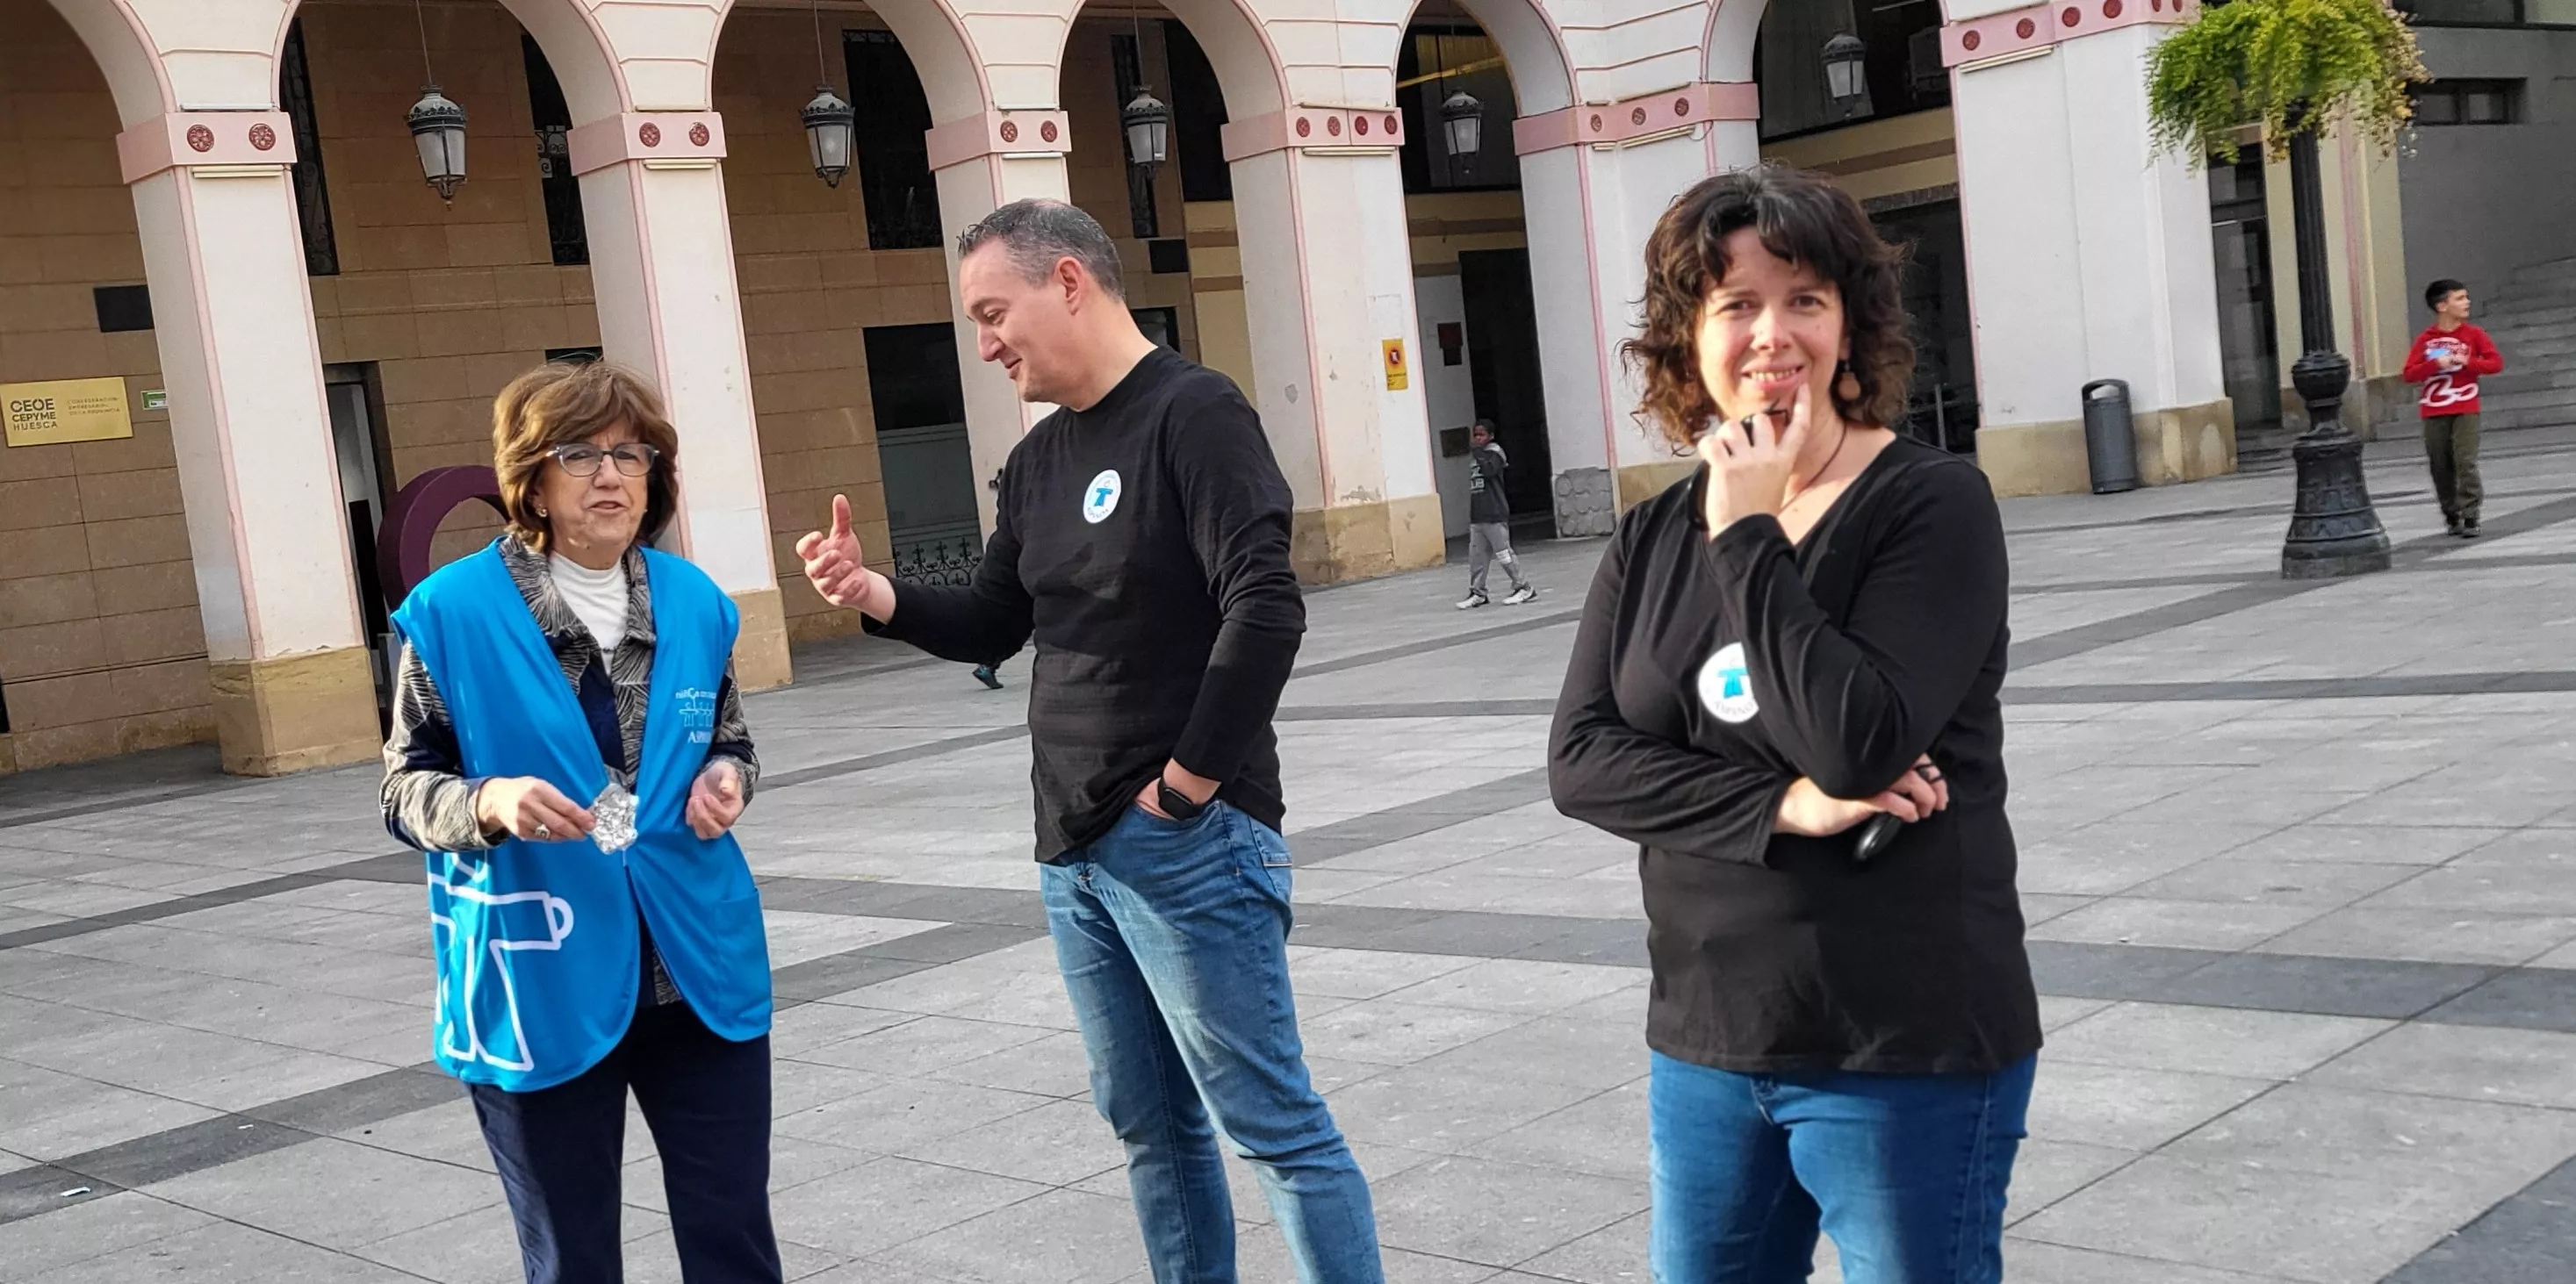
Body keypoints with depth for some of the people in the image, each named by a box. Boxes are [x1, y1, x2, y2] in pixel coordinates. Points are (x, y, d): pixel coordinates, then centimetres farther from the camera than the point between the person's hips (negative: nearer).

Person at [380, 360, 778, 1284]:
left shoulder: (693, 602, 3)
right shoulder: (453, 612, -8)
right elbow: (405, 789, -3)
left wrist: (728, 777, -8)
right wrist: (489, 803, -24)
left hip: (698, 969, 3)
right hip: (542, 988, -3)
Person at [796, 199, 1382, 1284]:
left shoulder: (1193, 412, -12)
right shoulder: (1038, 458, 13)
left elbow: (1266, 610, -21)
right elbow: (993, 625, 20)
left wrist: (1185, 786, -17)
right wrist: (876, 596, 2)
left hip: (1190, 847, -8)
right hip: (1073, 851, 8)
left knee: (1274, 1123, -3)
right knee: (1151, 1124, 15)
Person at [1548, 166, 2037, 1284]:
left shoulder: (1931, 503, -10)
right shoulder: (1654, 538, 5)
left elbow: (1857, 743, -22)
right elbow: (1578, 758, -5)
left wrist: (1750, 538, -18)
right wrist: (1782, 805, -16)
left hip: (1910, 1051, -5)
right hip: (1704, 1043, 5)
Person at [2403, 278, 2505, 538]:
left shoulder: (2473, 334, 0)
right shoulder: (2425, 339, 0)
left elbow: (2496, 363, -4)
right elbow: (2410, 374, -5)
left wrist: (2468, 362, -17)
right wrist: (2436, 364, -19)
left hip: (2465, 410, -1)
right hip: (2434, 412, 1)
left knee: (2466, 462, -11)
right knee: (2441, 466, 6)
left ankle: (2469, 518, -8)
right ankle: (2451, 515, 21)